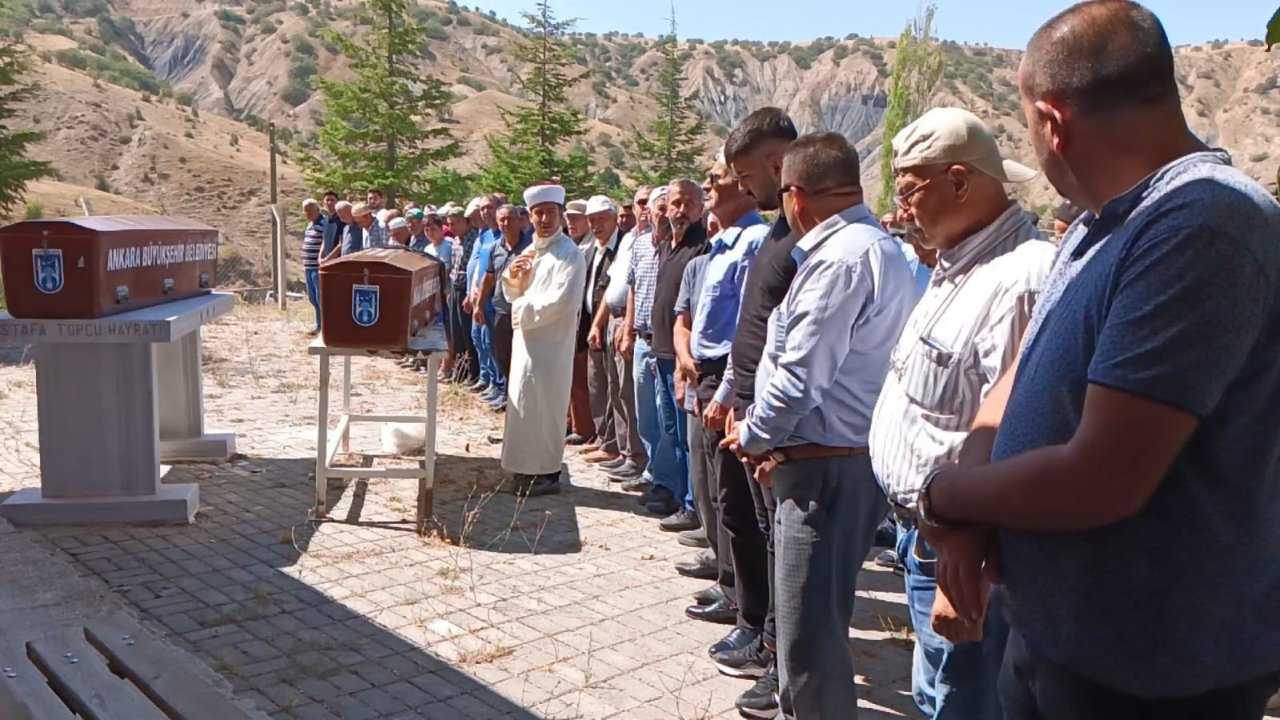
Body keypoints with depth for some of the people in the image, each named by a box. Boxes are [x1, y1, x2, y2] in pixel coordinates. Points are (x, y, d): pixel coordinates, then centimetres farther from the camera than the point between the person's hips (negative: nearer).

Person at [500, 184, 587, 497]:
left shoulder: (570, 254, -13)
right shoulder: (529, 252, 14)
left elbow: (564, 301, -23)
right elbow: (514, 295, 18)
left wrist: (524, 311, -13)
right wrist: (512, 277, -3)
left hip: (550, 342, -8)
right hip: (526, 339, 9)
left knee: (541, 405, -4)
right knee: (525, 403, 14)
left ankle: (545, 473, 6)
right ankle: (528, 468, 24)